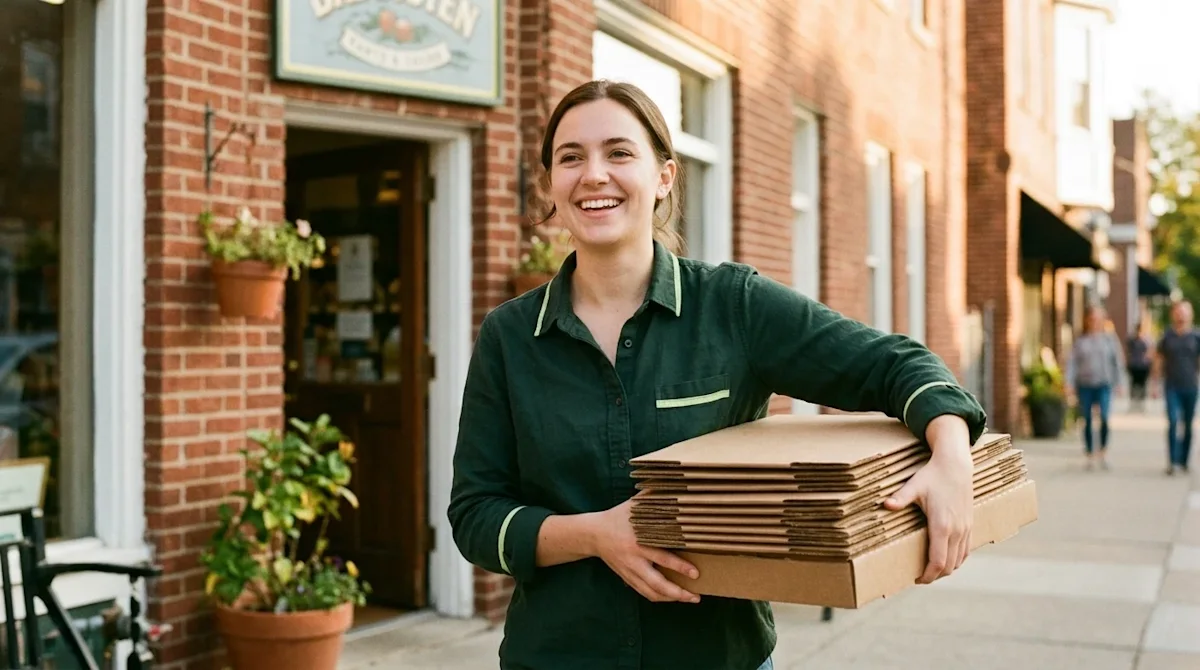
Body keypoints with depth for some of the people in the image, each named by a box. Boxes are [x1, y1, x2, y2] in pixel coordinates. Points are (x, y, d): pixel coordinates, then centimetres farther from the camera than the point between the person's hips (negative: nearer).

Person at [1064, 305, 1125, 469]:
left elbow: (1118, 360, 9)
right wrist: (1069, 382, -7)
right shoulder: (1080, 341, 8)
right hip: (1084, 385, 1)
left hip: (1103, 384, -1)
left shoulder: (1109, 339, 7)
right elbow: (1072, 362, 3)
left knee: (1104, 417, -19)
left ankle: (1103, 452, -5)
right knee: (1087, 421, 5)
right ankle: (1090, 455, 15)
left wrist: (1117, 381, 3)